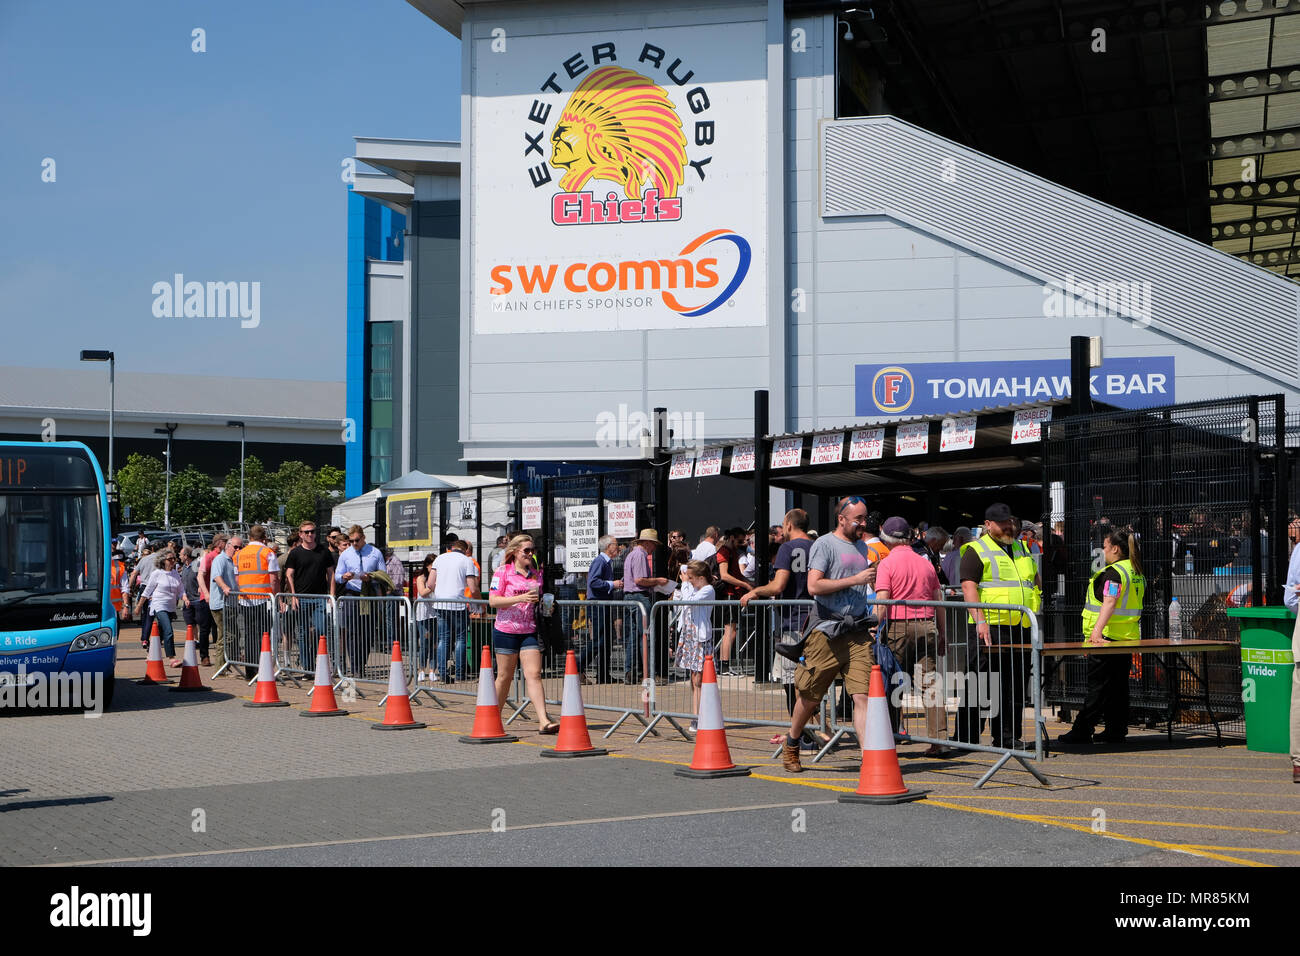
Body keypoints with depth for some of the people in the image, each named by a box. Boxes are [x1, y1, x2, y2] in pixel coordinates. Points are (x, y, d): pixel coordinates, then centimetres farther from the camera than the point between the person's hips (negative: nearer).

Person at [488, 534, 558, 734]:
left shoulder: (536, 574, 12)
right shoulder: (503, 572, -3)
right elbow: (493, 600, -11)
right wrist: (520, 598, -21)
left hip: (530, 631, 3)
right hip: (506, 631, -3)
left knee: (534, 674, -7)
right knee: (505, 677, 6)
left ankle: (544, 721, -15)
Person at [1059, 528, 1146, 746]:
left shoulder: (1113, 572, -15)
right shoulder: (1137, 573, 14)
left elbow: (1109, 603, -28)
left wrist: (1097, 629, -37)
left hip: (1107, 637, -9)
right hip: (1128, 637, 9)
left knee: (1097, 686, -6)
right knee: (1119, 685, 12)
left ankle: (1082, 732, -3)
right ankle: (1117, 731, 14)